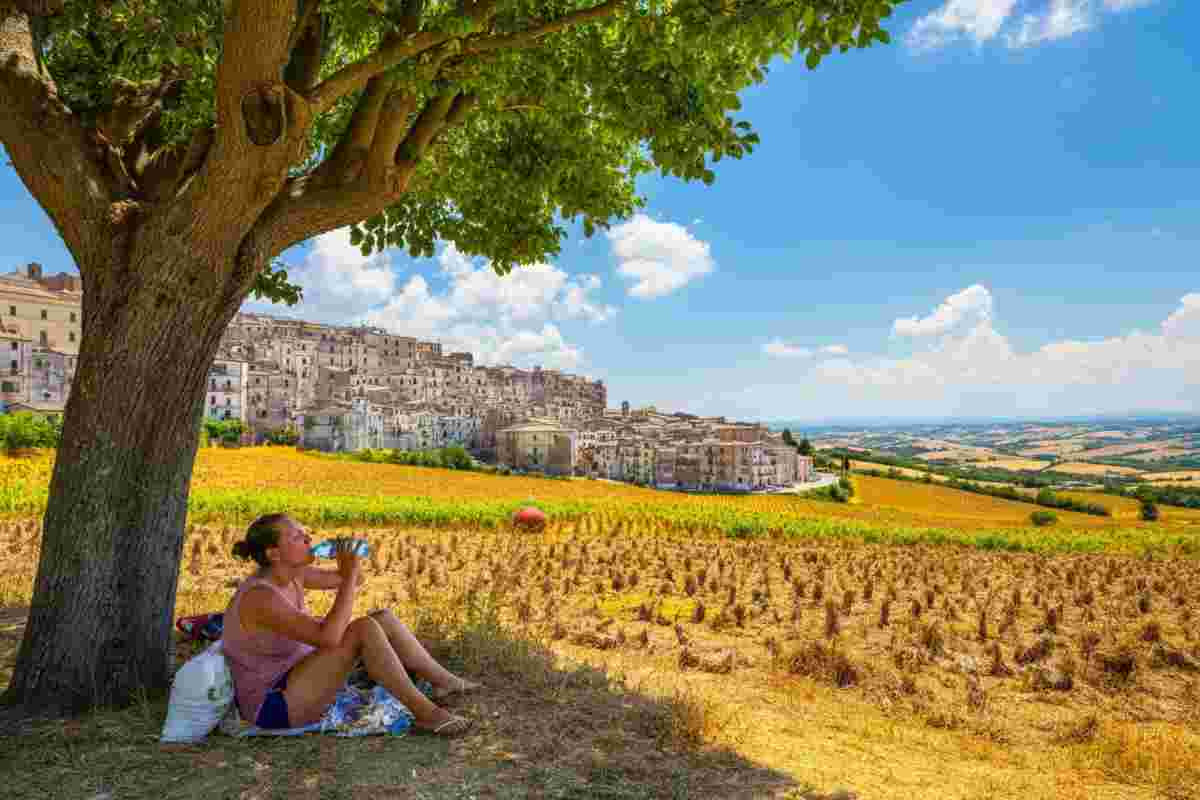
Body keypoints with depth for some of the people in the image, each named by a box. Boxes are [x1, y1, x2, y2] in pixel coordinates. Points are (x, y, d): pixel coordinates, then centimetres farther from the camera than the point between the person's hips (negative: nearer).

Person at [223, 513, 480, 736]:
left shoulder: (291, 574, 0)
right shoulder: (260, 597, -27)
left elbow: (355, 581, 11)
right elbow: (329, 638, -37)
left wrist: (349, 557, -11)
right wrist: (349, 576, -31)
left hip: (295, 678, 10)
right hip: (273, 705, -9)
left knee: (383, 618, 1)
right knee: (364, 630, -26)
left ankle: (445, 681, 11)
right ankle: (425, 714, -16)